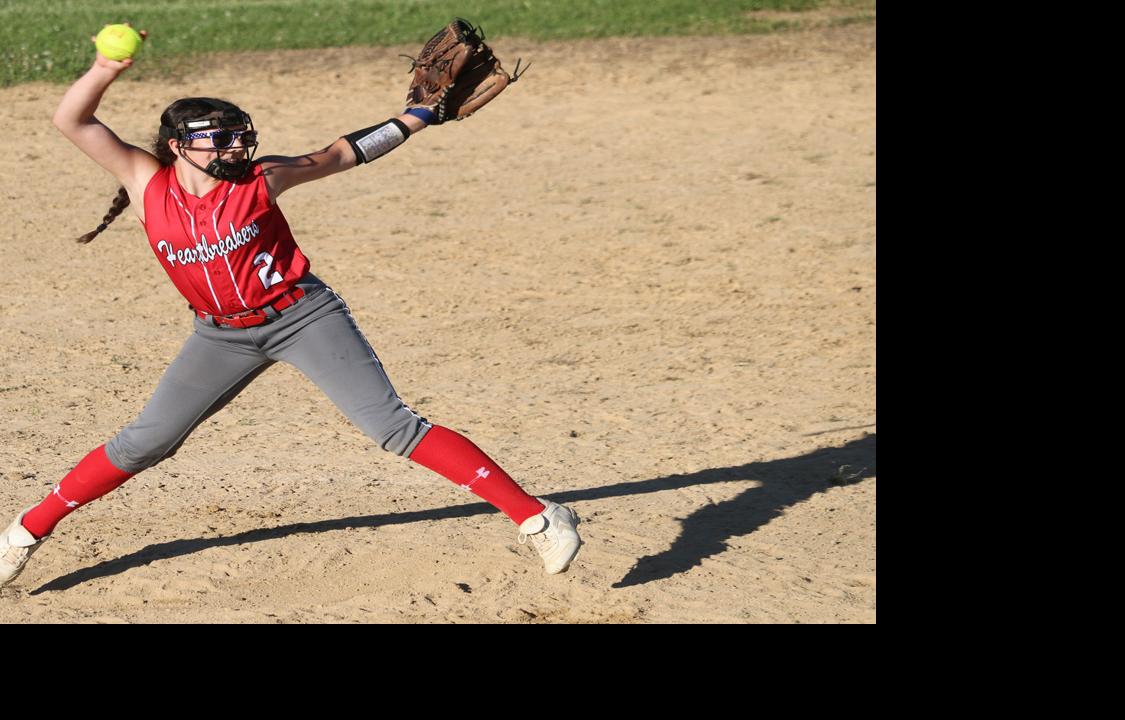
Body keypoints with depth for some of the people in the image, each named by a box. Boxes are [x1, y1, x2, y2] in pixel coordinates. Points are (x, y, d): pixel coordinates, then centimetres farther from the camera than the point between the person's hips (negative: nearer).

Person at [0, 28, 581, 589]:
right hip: (222, 335, 3)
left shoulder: (259, 179, -12)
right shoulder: (148, 182, -9)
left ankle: (536, 517, -15)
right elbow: (71, 122, -15)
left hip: (302, 315, -2)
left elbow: (341, 154, 2)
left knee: (394, 428, -13)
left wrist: (414, 119, 4)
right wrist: (106, 70, -31)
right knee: (142, 444, 3)